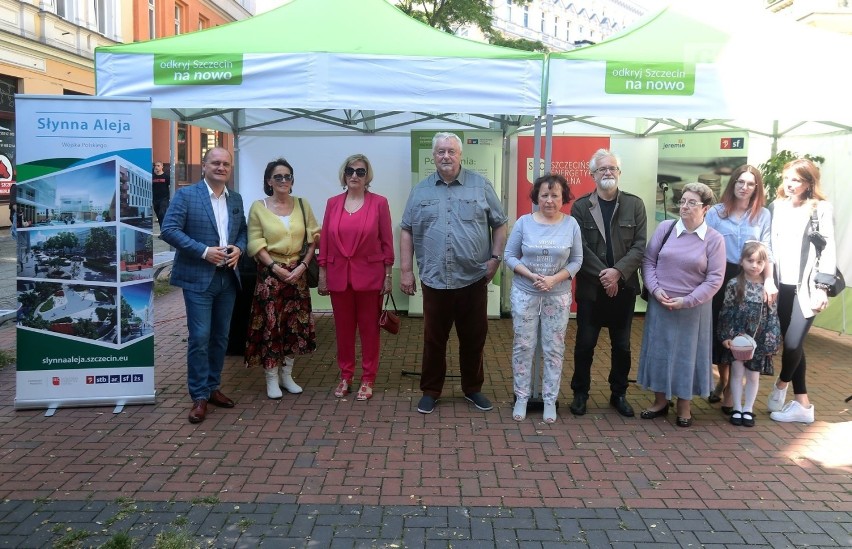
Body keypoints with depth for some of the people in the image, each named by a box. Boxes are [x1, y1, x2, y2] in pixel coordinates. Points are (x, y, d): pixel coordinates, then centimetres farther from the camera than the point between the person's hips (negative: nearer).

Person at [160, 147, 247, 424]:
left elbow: (242, 231, 18)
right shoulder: (186, 195, -5)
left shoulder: (236, 198, 11)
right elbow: (169, 229, -12)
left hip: (228, 277, 6)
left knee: (220, 337, 12)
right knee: (199, 337, -5)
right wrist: (204, 251, -18)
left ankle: (213, 387, 25)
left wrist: (238, 248, -4)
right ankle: (199, 396, 6)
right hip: (198, 277, -5)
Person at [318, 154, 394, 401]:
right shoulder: (333, 203, 4)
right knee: (343, 327, 11)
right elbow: (324, 240, 6)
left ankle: (367, 379, 17)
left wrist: (389, 274, -3)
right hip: (339, 274, 3)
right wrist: (322, 273, 4)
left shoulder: (379, 202, -4)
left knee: (369, 328, 6)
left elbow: (387, 241, -2)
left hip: (369, 274, -3)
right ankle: (345, 376, 25)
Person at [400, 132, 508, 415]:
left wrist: (495, 258, -4)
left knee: (474, 338, 11)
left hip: (473, 280, 0)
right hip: (434, 280, 1)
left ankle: (473, 388, 29)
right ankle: (430, 391, 24)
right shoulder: (420, 191, 6)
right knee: (434, 340, 10)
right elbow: (407, 231, 7)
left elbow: (500, 225, 6)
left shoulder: (481, 186, 2)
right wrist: (406, 270, 2)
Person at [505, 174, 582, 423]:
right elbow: (510, 256, -2)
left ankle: (550, 400, 19)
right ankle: (521, 397, 19)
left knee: (554, 349, 7)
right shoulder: (524, 222, -4)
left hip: (558, 296, 0)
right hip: (525, 293, 0)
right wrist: (531, 276, -17)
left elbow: (576, 261, -1)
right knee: (523, 346, 6)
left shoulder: (571, 224, -3)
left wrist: (554, 279, -17)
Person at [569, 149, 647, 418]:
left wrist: (618, 272, -17)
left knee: (622, 345, 11)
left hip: (624, 287, 1)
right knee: (585, 343, 6)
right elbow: (580, 247, -7)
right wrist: (602, 274, -17)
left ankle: (619, 394, 26)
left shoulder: (635, 204, 3)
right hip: (591, 288, -1)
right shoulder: (581, 206, 1)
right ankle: (580, 393, 21)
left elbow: (640, 246, -4)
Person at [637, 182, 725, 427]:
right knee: (658, 351, 10)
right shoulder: (665, 228, 0)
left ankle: (684, 406, 25)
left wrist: (687, 301, -15)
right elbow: (648, 260, 3)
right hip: (660, 304, 2)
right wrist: (655, 289, -11)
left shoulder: (714, 239, -6)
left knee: (687, 354, 9)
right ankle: (660, 400, 27)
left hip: (693, 309, -2)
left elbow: (715, 278, -7)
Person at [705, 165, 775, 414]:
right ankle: (722, 380, 30)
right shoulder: (716, 212, 3)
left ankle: (730, 391, 14)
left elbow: (766, 250, 2)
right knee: (718, 331, 7)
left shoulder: (762, 215, 5)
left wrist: (769, 281, -9)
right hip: (720, 278, 0)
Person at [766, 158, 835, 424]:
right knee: (791, 343, 8)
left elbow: (828, 250, -7)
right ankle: (802, 404, 17)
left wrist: (821, 288, -13)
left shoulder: (822, 209, -4)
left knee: (793, 343, -10)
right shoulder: (777, 206, 9)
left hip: (806, 287, -4)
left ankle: (781, 385, 20)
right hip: (782, 286, 5)